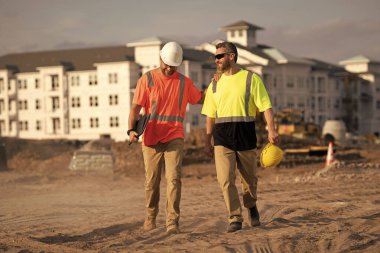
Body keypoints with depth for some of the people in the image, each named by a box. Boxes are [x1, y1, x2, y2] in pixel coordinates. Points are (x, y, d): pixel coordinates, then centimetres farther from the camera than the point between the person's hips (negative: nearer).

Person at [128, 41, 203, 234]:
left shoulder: (184, 82, 9)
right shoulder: (147, 80, 0)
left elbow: (200, 99, 23)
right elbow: (136, 107, -4)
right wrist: (132, 130, -18)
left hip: (174, 138, 1)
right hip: (151, 139, -1)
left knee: (173, 179, -11)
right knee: (151, 182, 7)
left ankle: (172, 222, -12)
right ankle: (150, 216, 28)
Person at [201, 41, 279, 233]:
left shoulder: (251, 79, 2)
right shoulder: (215, 84, 13)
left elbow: (266, 107, -4)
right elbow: (210, 115, 16)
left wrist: (271, 129, -17)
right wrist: (207, 142, 12)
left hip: (245, 134, -2)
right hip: (222, 137, 2)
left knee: (249, 179, 10)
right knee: (225, 179, -11)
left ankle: (251, 206, 38)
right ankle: (235, 218, -4)